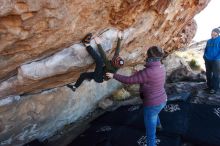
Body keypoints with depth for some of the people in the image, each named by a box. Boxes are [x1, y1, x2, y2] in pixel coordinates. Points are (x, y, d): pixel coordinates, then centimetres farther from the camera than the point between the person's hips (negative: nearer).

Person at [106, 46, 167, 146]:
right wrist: (140, 73, 13)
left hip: (152, 104, -9)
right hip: (162, 100, 10)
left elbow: (129, 80, -24)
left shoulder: (148, 72, -30)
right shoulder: (161, 67, -4)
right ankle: (158, 124, 74)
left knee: (150, 134, 6)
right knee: (154, 113, 43)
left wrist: (114, 76, -12)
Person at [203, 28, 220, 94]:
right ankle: (209, 86, 26)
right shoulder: (209, 41, 13)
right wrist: (205, 56, 8)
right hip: (208, 60, 6)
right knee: (208, 74, 13)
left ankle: (215, 88, 7)